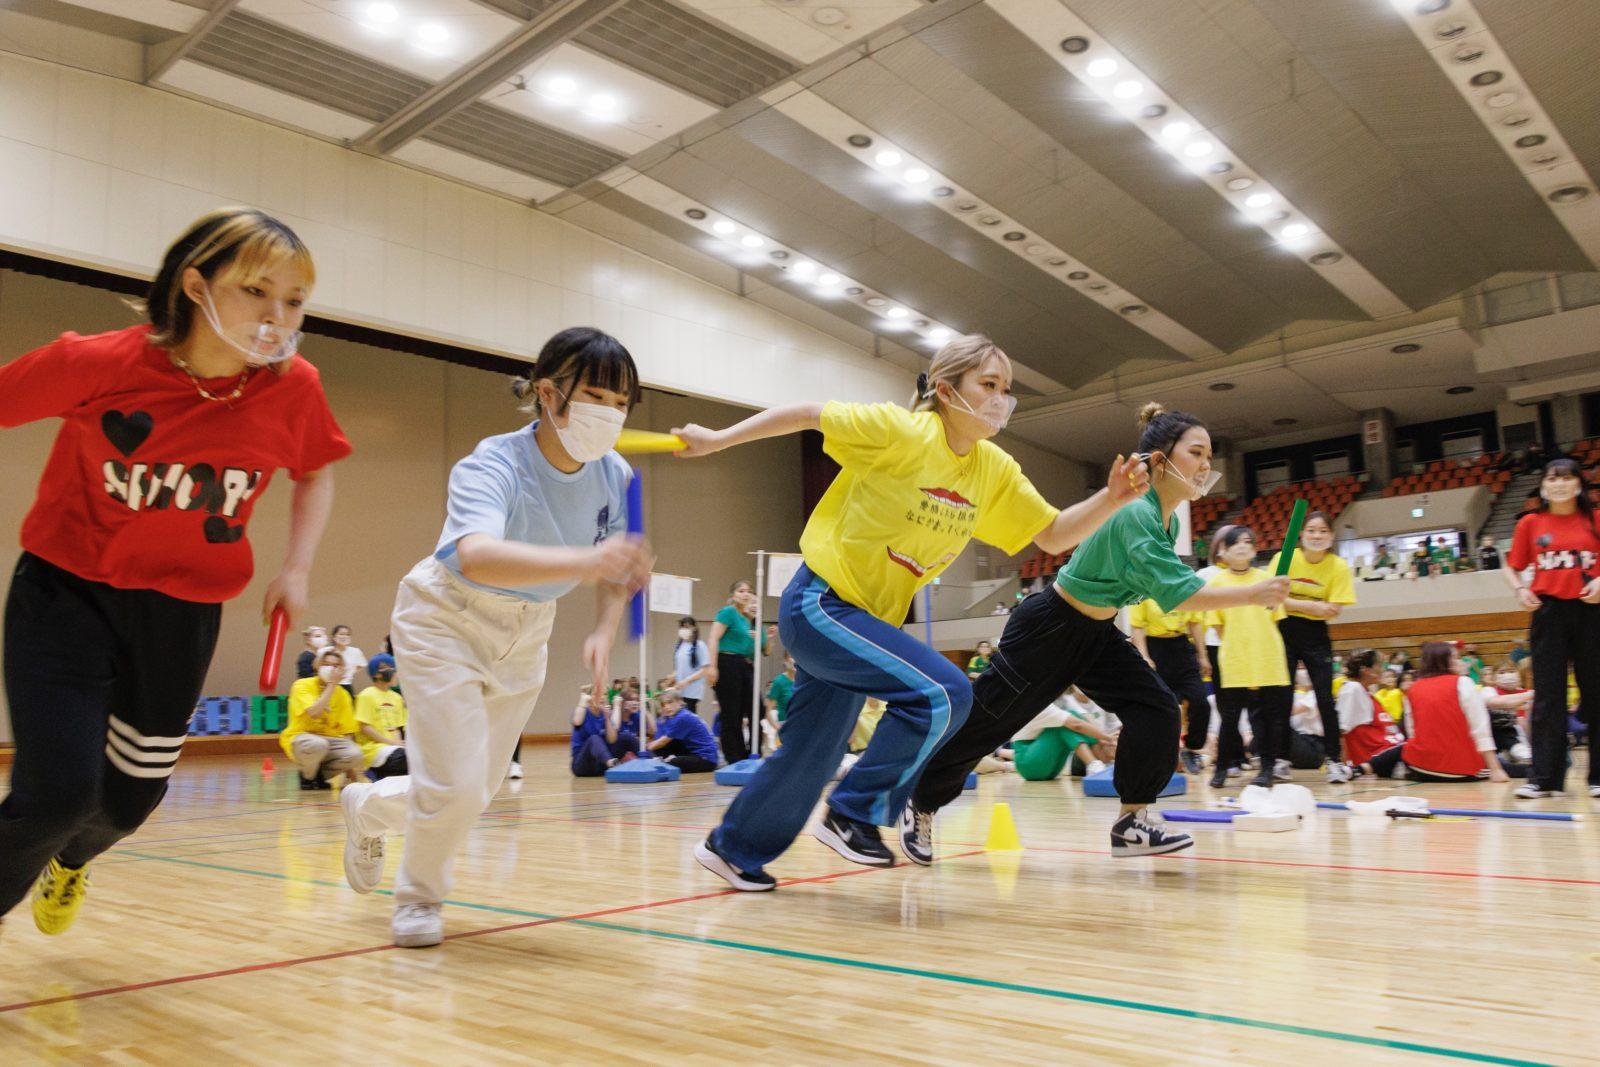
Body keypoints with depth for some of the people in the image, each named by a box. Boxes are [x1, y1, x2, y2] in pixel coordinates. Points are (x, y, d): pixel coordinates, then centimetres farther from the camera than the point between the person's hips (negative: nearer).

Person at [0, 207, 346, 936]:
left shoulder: (294, 389, -14)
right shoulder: (97, 363, -21)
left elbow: (315, 472, 6)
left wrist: (296, 569, -4)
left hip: (183, 611, 3)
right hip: (67, 590, -3)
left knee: (130, 798, 15)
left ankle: (70, 860, 53)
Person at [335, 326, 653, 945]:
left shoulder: (615, 477, -15)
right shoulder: (494, 465, -32)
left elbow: (616, 573, -1)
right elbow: (477, 557, -53)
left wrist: (603, 632, -21)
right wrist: (584, 560, -67)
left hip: (525, 635, 6)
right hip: (445, 621, -6)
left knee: (480, 789, 13)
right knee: (457, 786, -13)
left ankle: (367, 809, 45)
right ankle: (419, 897, 20)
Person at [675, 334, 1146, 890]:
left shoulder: (996, 472, 0)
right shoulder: (901, 431, -19)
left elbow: (1054, 534, 4)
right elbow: (806, 414, -11)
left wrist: (1112, 498, -12)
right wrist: (717, 439, -8)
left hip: (868, 616, 8)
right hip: (819, 602, -7)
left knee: (810, 757, 16)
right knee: (943, 693, -21)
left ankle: (734, 849, 37)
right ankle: (856, 813, -4)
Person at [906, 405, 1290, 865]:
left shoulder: (1168, 520, 2)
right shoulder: (1133, 512, -28)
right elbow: (1175, 592, -35)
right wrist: (1254, 594, -31)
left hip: (1097, 635, 9)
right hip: (1048, 630, -9)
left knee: (1156, 709, -6)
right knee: (984, 721, 1)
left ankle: (1131, 824, 1)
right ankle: (919, 805, 20)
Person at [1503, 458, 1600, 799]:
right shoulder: (1530, 524, 6)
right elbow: (1511, 567, 12)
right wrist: (1520, 589, -6)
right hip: (1549, 612, 1)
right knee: (1547, 696, 1)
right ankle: (1544, 778, 4)